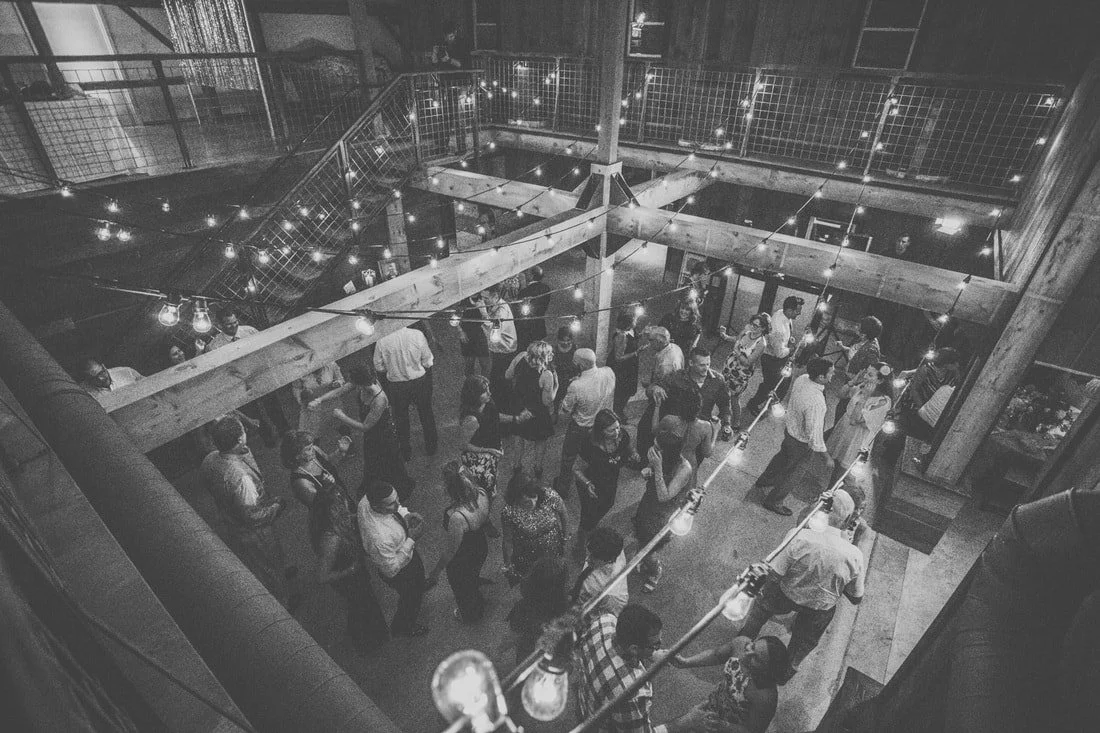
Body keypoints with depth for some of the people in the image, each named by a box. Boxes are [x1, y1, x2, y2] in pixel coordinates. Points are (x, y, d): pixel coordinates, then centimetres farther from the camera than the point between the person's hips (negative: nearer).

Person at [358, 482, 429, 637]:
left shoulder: (367, 499, -26)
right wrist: (411, 539, -33)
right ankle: (402, 627, 57)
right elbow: (391, 570, -30)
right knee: (411, 598, 26)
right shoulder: (380, 538, -47)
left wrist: (406, 515, -21)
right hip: (401, 572, -6)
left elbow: (398, 507, -3)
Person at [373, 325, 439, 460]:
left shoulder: (381, 342, -18)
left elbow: (379, 368, -6)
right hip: (419, 381, 0)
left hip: (396, 386, 0)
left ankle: (406, 451, 37)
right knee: (426, 413, 23)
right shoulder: (417, 334, -19)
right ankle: (431, 447, 40)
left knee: (401, 418, 22)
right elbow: (427, 362, -11)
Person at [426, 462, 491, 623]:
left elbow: (451, 552, -25)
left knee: (463, 589, 29)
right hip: (481, 548, 6)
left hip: (462, 561, -6)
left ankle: (470, 616, 61)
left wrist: (436, 571, -11)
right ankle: (479, 607, 68)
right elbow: (485, 520, -2)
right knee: (473, 578, 37)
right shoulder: (482, 494, -25)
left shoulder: (457, 517, -44)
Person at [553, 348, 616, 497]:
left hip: (580, 428, -5)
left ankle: (562, 489, 44)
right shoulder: (609, 372, -20)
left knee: (568, 458, 22)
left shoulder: (576, 386, -35)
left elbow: (566, 410, -19)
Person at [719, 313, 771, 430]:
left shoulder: (761, 343, -27)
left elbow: (747, 362, -24)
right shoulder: (747, 328, -10)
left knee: (734, 397, 10)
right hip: (729, 365, 6)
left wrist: (737, 352, -37)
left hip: (741, 373, -6)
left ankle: (736, 423, 36)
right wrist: (726, 337, -5)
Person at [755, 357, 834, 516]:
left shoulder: (802, 378, -16)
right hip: (801, 442, -8)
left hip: (790, 428, 8)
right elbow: (814, 433, -33)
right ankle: (773, 502, 41)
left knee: (782, 456, 34)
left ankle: (764, 480, 60)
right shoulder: (816, 403, -41)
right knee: (787, 471, 17)